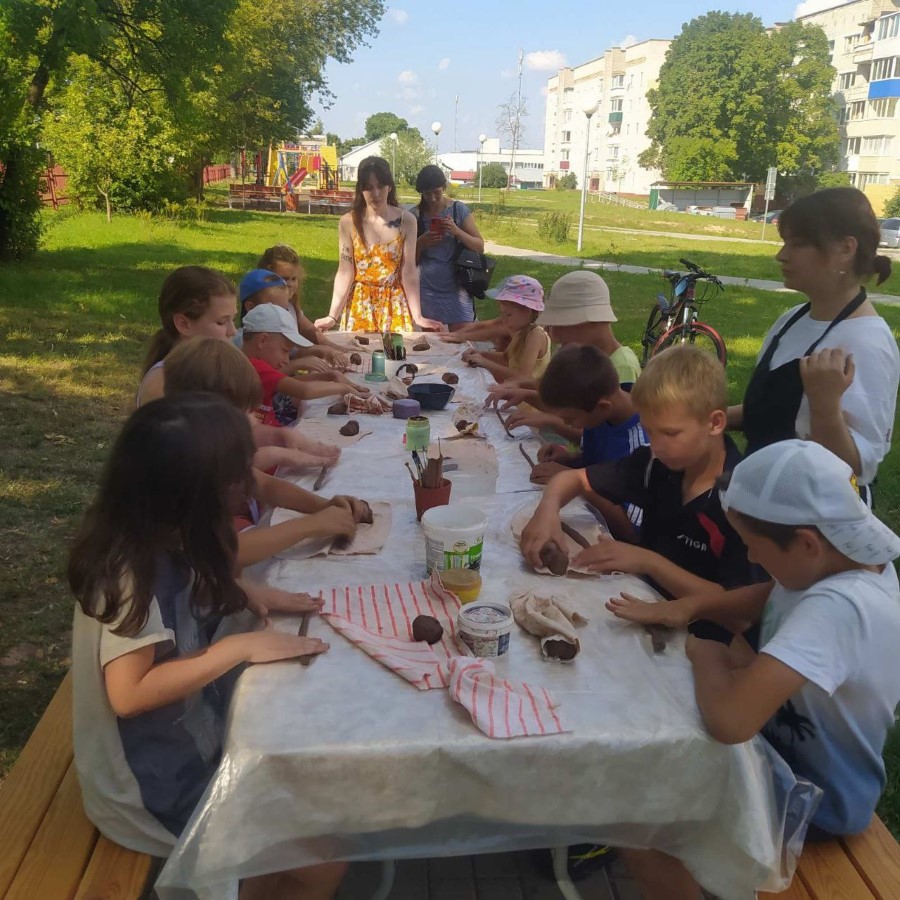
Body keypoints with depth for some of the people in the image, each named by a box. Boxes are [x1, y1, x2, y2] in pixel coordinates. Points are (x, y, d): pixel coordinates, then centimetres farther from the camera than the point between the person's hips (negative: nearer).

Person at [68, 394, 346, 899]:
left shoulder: (161, 542, -4)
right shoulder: (136, 571, -29)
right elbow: (128, 694, -30)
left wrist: (248, 594, -2)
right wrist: (241, 648, -27)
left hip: (185, 739, 9)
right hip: (155, 788, -8)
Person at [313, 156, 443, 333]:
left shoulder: (406, 220, -5)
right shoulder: (348, 222, -5)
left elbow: (409, 272, -6)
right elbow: (345, 272, -6)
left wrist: (417, 316, -10)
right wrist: (333, 315, -12)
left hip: (396, 304, 0)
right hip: (360, 305, 0)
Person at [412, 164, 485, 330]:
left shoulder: (459, 209, -1)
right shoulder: (415, 215, 1)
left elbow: (480, 247, -1)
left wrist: (456, 231, -16)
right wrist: (421, 242, -14)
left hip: (456, 288, -1)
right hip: (427, 289, 1)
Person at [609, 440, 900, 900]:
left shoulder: (837, 608, -39)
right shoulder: (850, 557, -11)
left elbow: (730, 719, -48)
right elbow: (773, 595, 8)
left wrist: (706, 655, -25)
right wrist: (687, 606, -10)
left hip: (815, 797, -8)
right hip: (791, 742, 8)